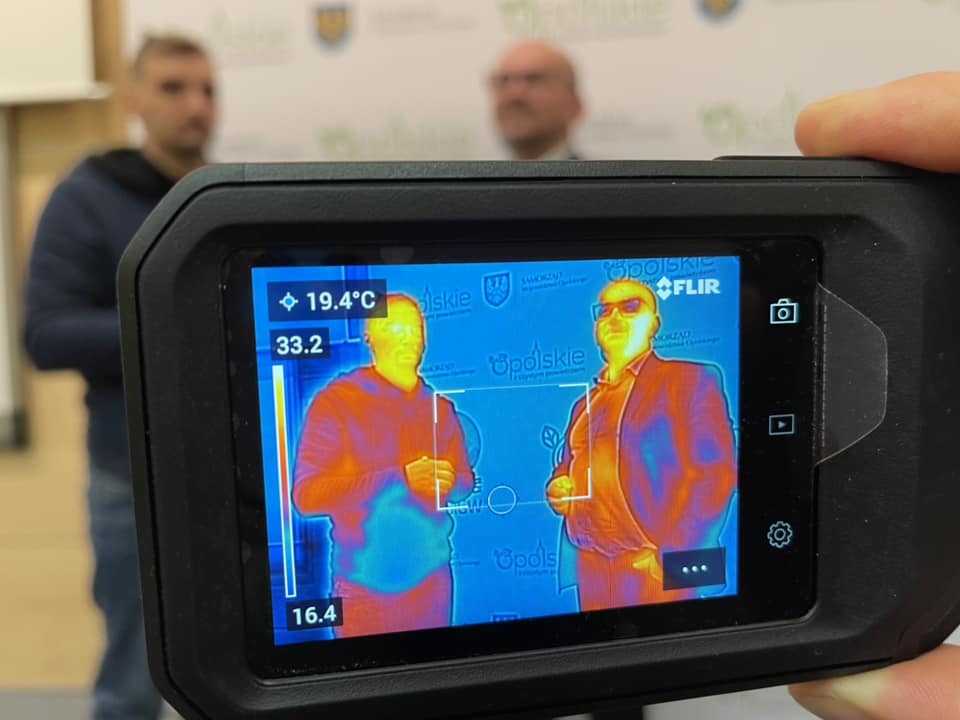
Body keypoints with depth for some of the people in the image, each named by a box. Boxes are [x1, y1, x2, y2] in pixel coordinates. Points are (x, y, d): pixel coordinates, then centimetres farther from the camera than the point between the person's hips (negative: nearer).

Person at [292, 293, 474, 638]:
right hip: (368, 586, -5)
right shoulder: (336, 401, -11)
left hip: (433, 577, 5)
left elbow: (465, 479, 12)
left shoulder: (439, 407, 7)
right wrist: (399, 479, -23)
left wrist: (449, 483, -13)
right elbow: (307, 493, -18)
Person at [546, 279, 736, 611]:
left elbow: (716, 473, -10)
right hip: (591, 566, 6)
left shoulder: (691, 380, -2)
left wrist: (671, 554, -18)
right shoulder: (586, 402, 16)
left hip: (652, 567, -5)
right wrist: (558, 489, 2)